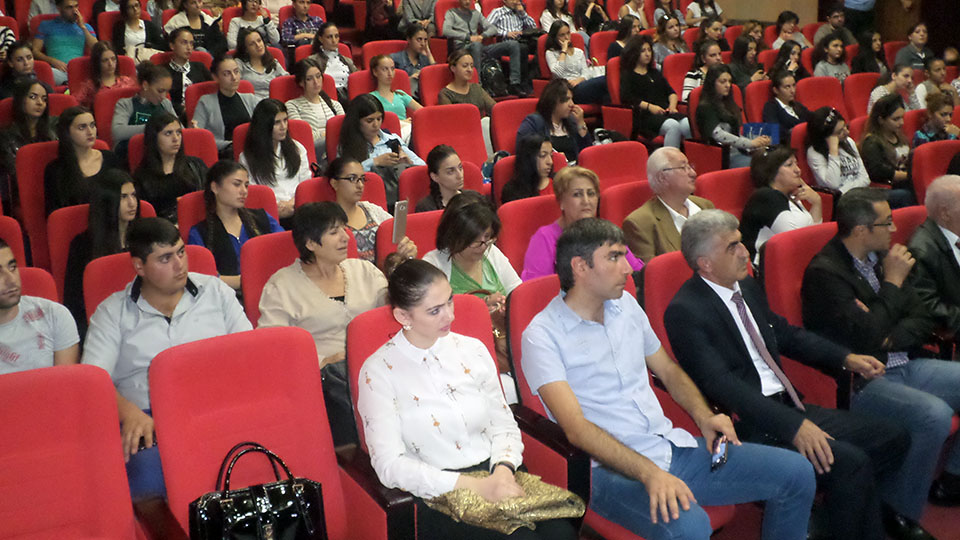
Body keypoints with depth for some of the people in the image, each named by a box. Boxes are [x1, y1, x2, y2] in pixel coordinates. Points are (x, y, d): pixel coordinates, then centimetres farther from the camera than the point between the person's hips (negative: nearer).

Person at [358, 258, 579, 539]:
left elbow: (504, 424, 13)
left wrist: (503, 469, -10)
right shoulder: (378, 372, -5)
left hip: (495, 476, 4)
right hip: (436, 495, -4)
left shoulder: (472, 350, 10)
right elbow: (390, 465, -11)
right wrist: (475, 485, -18)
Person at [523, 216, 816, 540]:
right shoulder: (542, 335, -10)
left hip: (674, 447, 8)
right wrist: (649, 473, -27)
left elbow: (668, 370, 23)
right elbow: (576, 428, -18)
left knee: (797, 473, 0)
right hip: (614, 470, -7)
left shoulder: (626, 306, 13)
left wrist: (703, 416, 3)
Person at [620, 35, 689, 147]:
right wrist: (649, 106, -13)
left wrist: (672, 104, 4)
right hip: (645, 115, -5)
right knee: (673, 126, -37)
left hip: (665, 112, 5)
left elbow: (671, 91, 27)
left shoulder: (655, 73, 32)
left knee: (688, 125, -29)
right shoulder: (628, 75, 13)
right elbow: (626, 98, -4)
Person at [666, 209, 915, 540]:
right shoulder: (684, 311, -15)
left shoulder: (746, 287, 12)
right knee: (849, 463, -25)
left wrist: (846, 358, 13)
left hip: (789, 407, 9)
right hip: (749, 424, -9)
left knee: (893, 437, 2)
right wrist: (793, 426, -29)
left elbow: (785, 333, 26)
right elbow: (720, 384, -23)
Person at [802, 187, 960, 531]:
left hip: (904, 365, 9)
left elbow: (922, 321, 12)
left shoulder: (879, 257, 10)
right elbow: (864, 338, -23)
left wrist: (890, 340, -9)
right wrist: (892, 282, -14)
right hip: (863, 382, -8)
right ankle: (900, 513, -13)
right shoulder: (824, 273, -15)